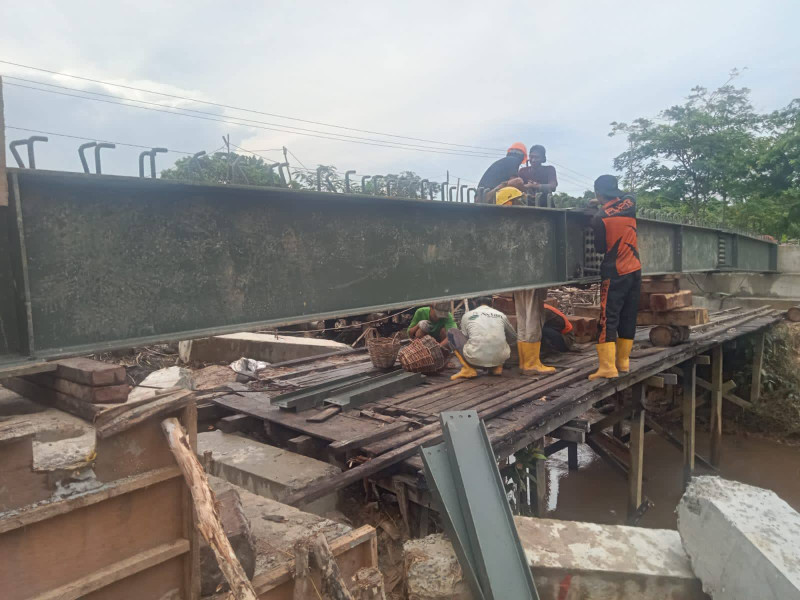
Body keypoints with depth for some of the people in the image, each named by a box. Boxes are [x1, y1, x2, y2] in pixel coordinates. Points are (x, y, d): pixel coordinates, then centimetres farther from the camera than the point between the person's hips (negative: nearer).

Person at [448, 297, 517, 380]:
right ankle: (497, 367, 11)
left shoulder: (467, 315, 8)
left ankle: (467, 369, 2)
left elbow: (464, 337, 19)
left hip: (476, 360, -4)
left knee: (451, 332, 16)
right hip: (499, 359, 4)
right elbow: (513, 337, 26)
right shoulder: (501, 315, 13)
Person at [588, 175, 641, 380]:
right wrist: (609, 200, 27)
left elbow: (600, 247, -1)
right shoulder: (629, 203, 4)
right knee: (629, 317, 12)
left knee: (608, 319, -5)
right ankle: (623, 362, 21)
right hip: (635, 270, 6)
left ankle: (608, 367, -10)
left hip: (614, 273, -6)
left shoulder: (600, 218, -12)